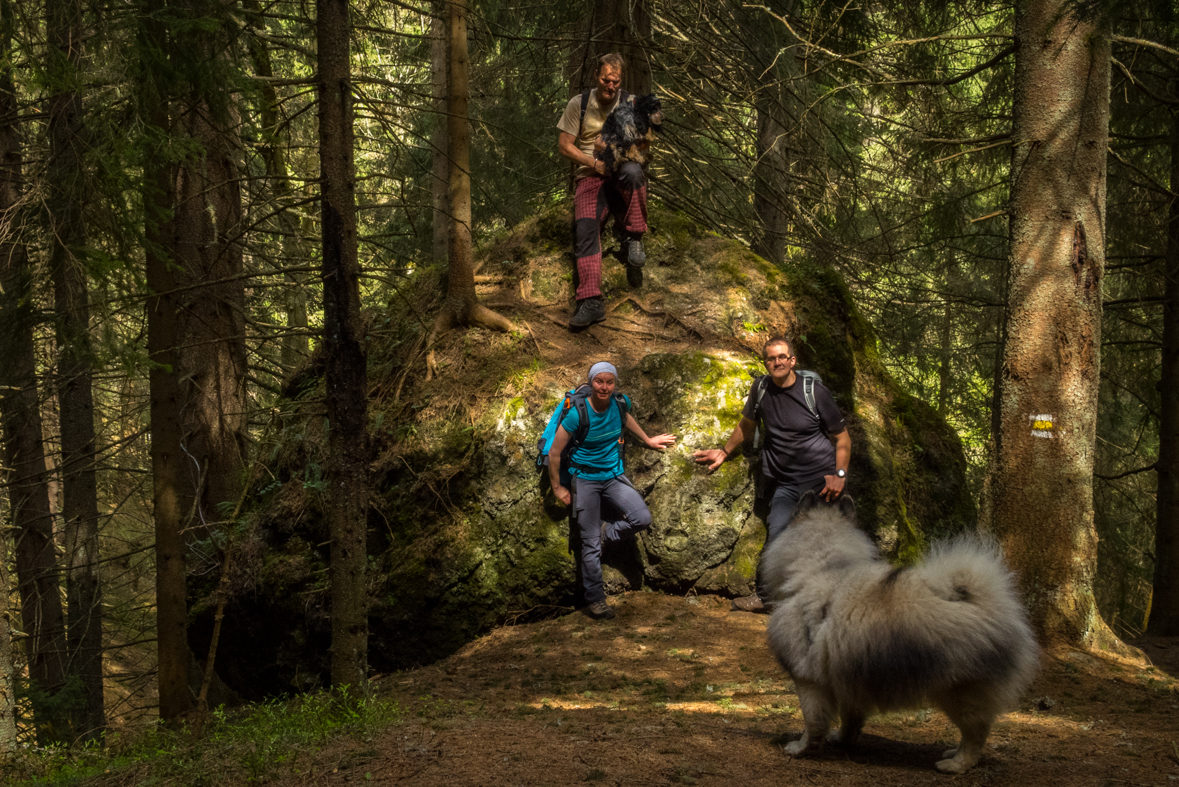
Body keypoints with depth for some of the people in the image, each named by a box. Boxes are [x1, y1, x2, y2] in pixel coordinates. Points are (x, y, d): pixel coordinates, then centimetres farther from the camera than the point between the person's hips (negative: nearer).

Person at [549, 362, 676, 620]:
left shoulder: (621, 403, -6)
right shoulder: (577, 414, -19)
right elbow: (555, 452, -10)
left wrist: (647, 440, 30)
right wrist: (557, 487, -4)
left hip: (613, 475, 4)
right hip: (585, 479, -4)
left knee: (642, 519, -16)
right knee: (591, 543, -3)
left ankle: (606, 533, 13)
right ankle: (594, 600, 10)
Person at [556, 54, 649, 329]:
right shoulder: (578, 104, 7)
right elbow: (564, 145, 5)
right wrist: (595, 163, -8)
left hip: (622, 169, 0)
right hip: (590, 174, 0)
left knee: (632, 171, -39)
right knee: (585, 225, -27)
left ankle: (632, 239, -21)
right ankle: (590, 301, -36)